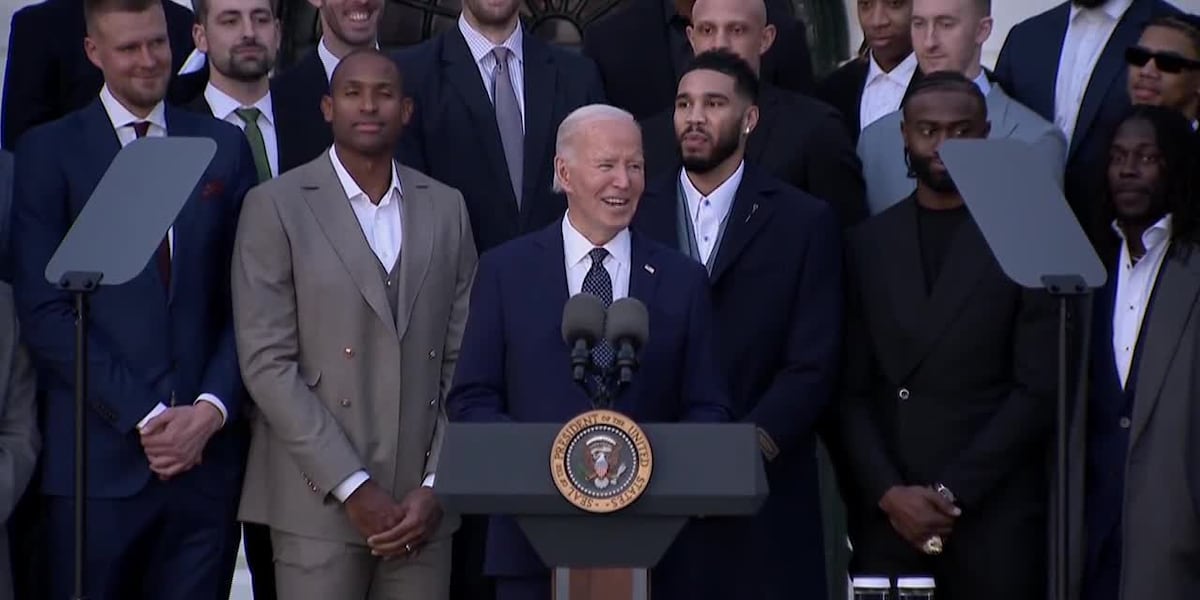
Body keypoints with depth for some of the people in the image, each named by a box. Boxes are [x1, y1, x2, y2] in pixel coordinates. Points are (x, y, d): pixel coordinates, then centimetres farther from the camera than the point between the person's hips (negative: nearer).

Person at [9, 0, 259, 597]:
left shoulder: (225, 146, 12)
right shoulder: (48, 151, 2)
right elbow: (44, 311, -5)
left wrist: (211, 410, -5)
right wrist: (143, 415, -10)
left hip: (206, 449, 2)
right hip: (98, 458, -2)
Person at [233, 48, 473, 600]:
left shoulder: (445, 209, 11)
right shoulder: (275, 207, 0)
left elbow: (462, 361, 9)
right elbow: (266, 363, -6)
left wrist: (435, 488, -1)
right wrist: (353, 487, -10)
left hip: (419, 507, 3)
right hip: (319, 501, -3)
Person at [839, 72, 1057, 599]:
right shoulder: (868, 245, 11)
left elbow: (1038, 391, -4)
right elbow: (852, 392, 8)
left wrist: (951, 493, -8)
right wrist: (889, 493, -5)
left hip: (994, 518, -2)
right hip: (888, 518, 2)